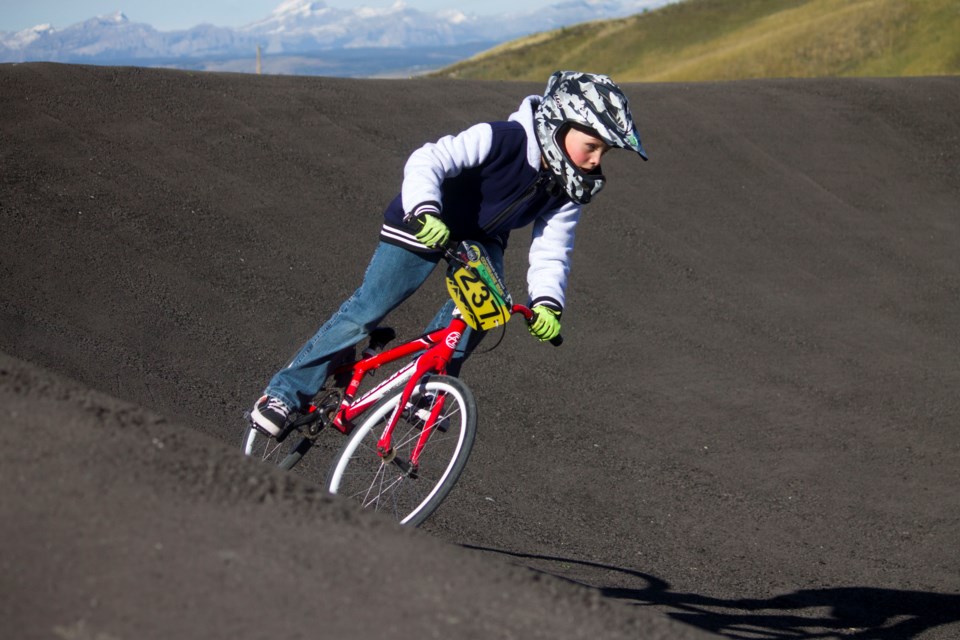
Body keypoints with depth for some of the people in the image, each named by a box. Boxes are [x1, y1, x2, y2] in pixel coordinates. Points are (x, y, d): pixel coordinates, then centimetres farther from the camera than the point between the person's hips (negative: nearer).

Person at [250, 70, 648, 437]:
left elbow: (551, 250, -11)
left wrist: (547, 302, -28)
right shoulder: (503, 139, -32)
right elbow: (428, 161, -38)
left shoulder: (570, 189, -13)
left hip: (481, 240, 6)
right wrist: (424, 211, -55)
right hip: (425, 224, -6)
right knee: (366, 311, -10)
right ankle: (285, 393, 0)